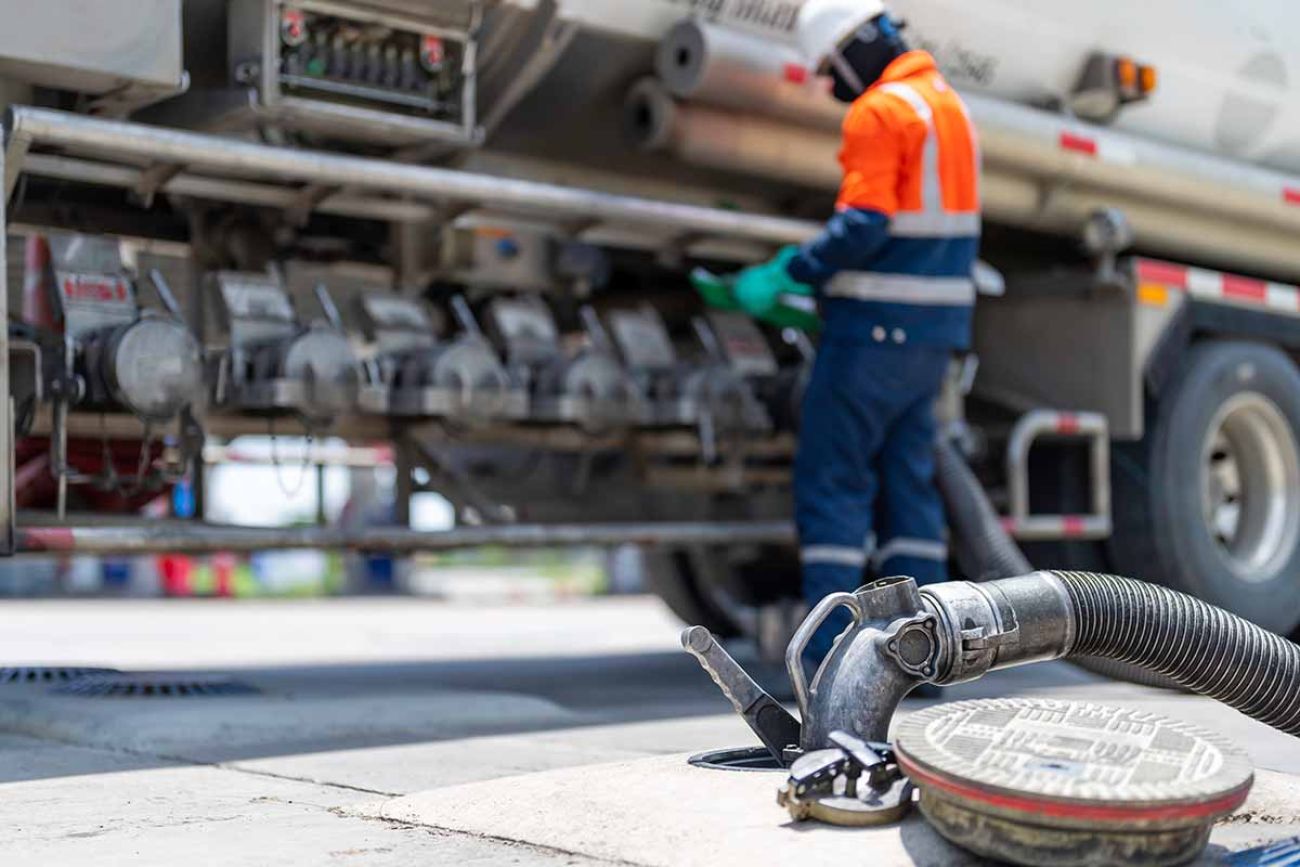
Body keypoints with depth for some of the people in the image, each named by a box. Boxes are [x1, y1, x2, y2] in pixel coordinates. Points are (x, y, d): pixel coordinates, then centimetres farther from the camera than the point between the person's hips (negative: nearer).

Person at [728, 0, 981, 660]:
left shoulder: (880, 112, -12)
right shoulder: (948, 103, 18)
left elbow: (862, 227, -21)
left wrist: (786, 273, -13)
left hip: (877, 328, -9)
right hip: (936, 331, 9)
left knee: (831, 479, -3)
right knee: (908, 480, 12)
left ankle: (832, 653, -4)